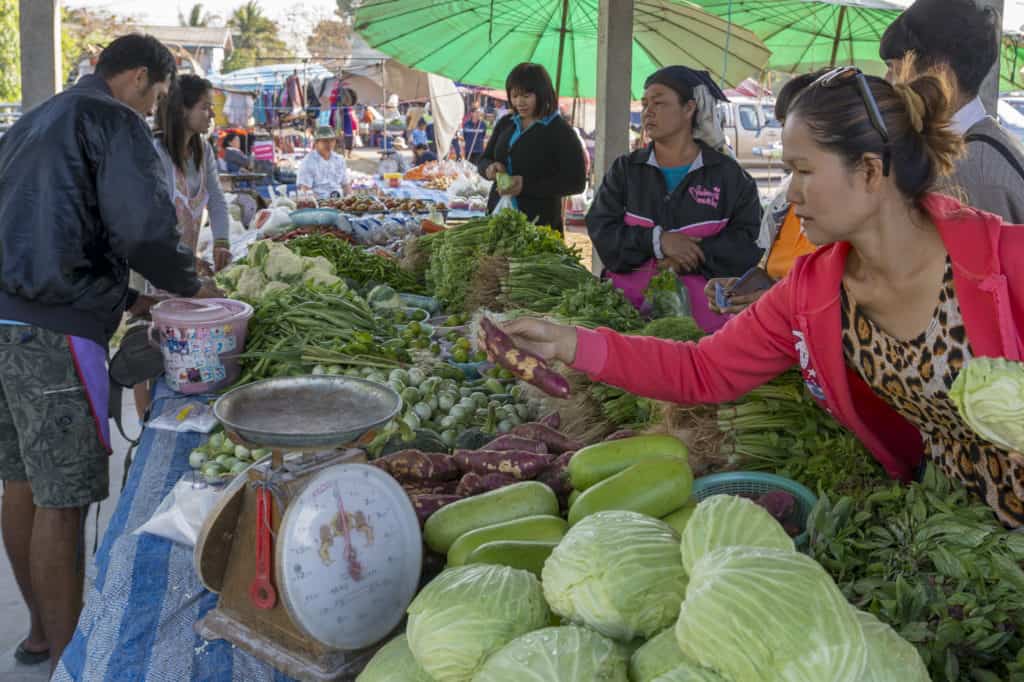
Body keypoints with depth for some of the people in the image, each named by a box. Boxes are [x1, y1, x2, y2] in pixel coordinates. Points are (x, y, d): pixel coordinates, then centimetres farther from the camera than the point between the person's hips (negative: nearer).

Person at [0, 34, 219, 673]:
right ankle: (66, 659, 5)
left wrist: (125, 299, 24)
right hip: (54, 332, -9)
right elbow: (145, 228, -18)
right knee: (63, 499, -3)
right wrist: (192, 283, 1)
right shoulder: (116, 122, -5)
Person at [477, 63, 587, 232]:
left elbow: (576, 183, -12)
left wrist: (527, 186, -20)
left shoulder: (561, 132, -7)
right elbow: (483, 160, 19)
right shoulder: (506, 124, 11)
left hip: (540, 222, -5)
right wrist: (490, 167, -7)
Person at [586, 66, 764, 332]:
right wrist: (656, 241, -15)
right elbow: (600, 230, 0)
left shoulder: (728, 175, 6)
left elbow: (750, 243, -3)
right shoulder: (626, 170, 12)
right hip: (630, 305, 1)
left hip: (704, 313, -1)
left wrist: (691, 257, -14)